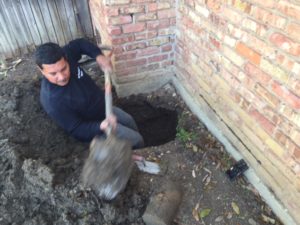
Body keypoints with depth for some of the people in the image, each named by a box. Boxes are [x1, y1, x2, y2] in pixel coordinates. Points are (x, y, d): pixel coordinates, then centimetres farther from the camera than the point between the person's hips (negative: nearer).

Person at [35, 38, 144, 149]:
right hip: (93, 125, -7)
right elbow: (78, 130, -30)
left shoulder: (66, 55, -24)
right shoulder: (52, 102, -39)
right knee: (136, 140, 0)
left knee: (129, 121, 27)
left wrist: (99, 56, -19)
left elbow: (80, 43, -2)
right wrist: (101, 126, -48)